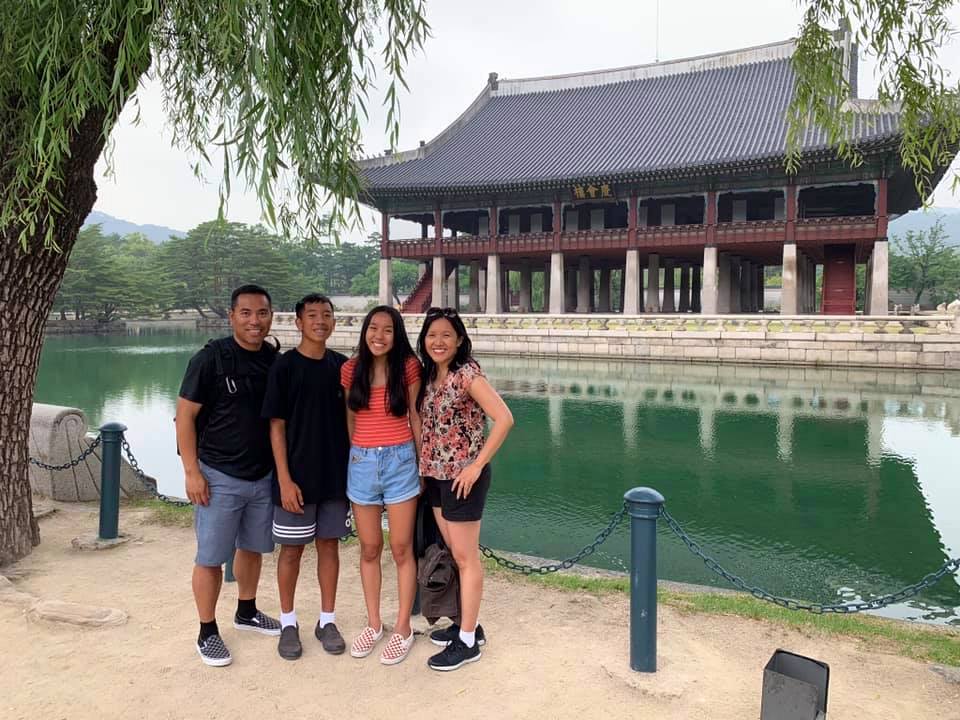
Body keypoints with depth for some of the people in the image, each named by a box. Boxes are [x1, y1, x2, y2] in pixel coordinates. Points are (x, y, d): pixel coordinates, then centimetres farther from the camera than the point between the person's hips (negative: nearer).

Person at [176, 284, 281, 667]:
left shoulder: (276, 361, 2)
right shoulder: (210, 359, -12)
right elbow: (185, 416, -10)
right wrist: (191, 471, -13)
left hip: (263, 475, 5)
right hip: (219, 476, -5)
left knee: (252, 547, 19)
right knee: (211, 557, 3)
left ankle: (246, 612, 38)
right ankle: (208, 633, 19)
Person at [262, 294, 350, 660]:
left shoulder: (342, 366, 4)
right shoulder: (284, 366, -7)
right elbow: (276, 426, -8)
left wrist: (353, 467, 8)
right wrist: (285, 479, -12)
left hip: (337, 475, 3)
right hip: (297, 478, -3)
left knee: (329, 543, 11)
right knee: (292, 547, 7)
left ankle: (327, 620, 25)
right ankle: (288, 623, 24)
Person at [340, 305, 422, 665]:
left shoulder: (408, 367, -5)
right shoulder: (351, 369, 1)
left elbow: (415, 418, 0)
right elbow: (350, 420, 10)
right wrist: (352, 459, 10)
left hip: (400, 462, -2)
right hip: (361, 463, 3)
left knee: (402, 549, 5)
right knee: (369, 549, 13)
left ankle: (403, 629, 18)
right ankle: (373, 624, 28)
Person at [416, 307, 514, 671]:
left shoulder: (467, 373, -16)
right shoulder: (430, 375, 7)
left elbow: (504, 418, -23)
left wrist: (477, 465, -21)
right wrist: (424, 466, 4)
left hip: (462, 476, -8)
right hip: (435, 475, 8)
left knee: (466, 558, 2)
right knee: (453, 553, 17)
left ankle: (467, 641, 14)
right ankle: (467, 623, 32)